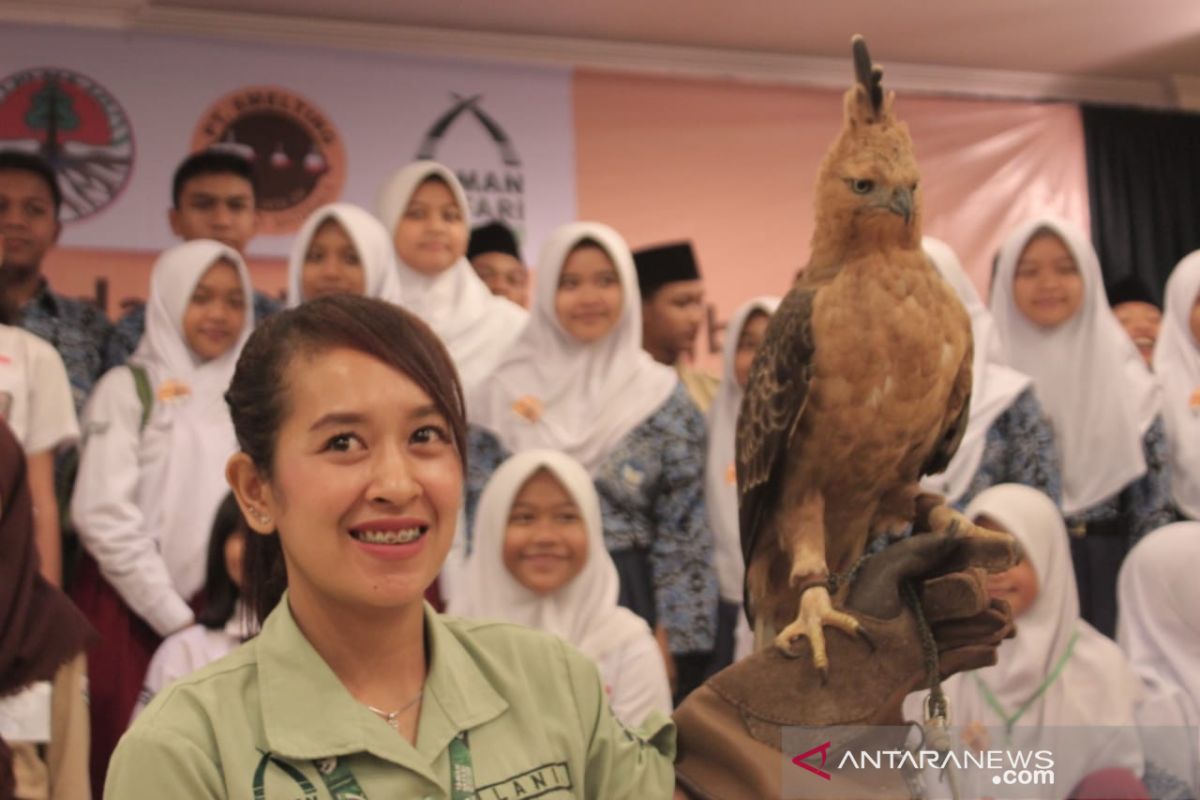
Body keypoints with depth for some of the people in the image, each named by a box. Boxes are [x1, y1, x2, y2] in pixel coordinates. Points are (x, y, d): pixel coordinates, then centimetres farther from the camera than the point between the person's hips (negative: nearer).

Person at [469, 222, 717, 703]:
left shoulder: (663, 397, 3)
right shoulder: (505, 393, 3)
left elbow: (682, 532, 0)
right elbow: (479, 519, 3)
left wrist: (669, 637, -7)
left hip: (631, 606, 0)